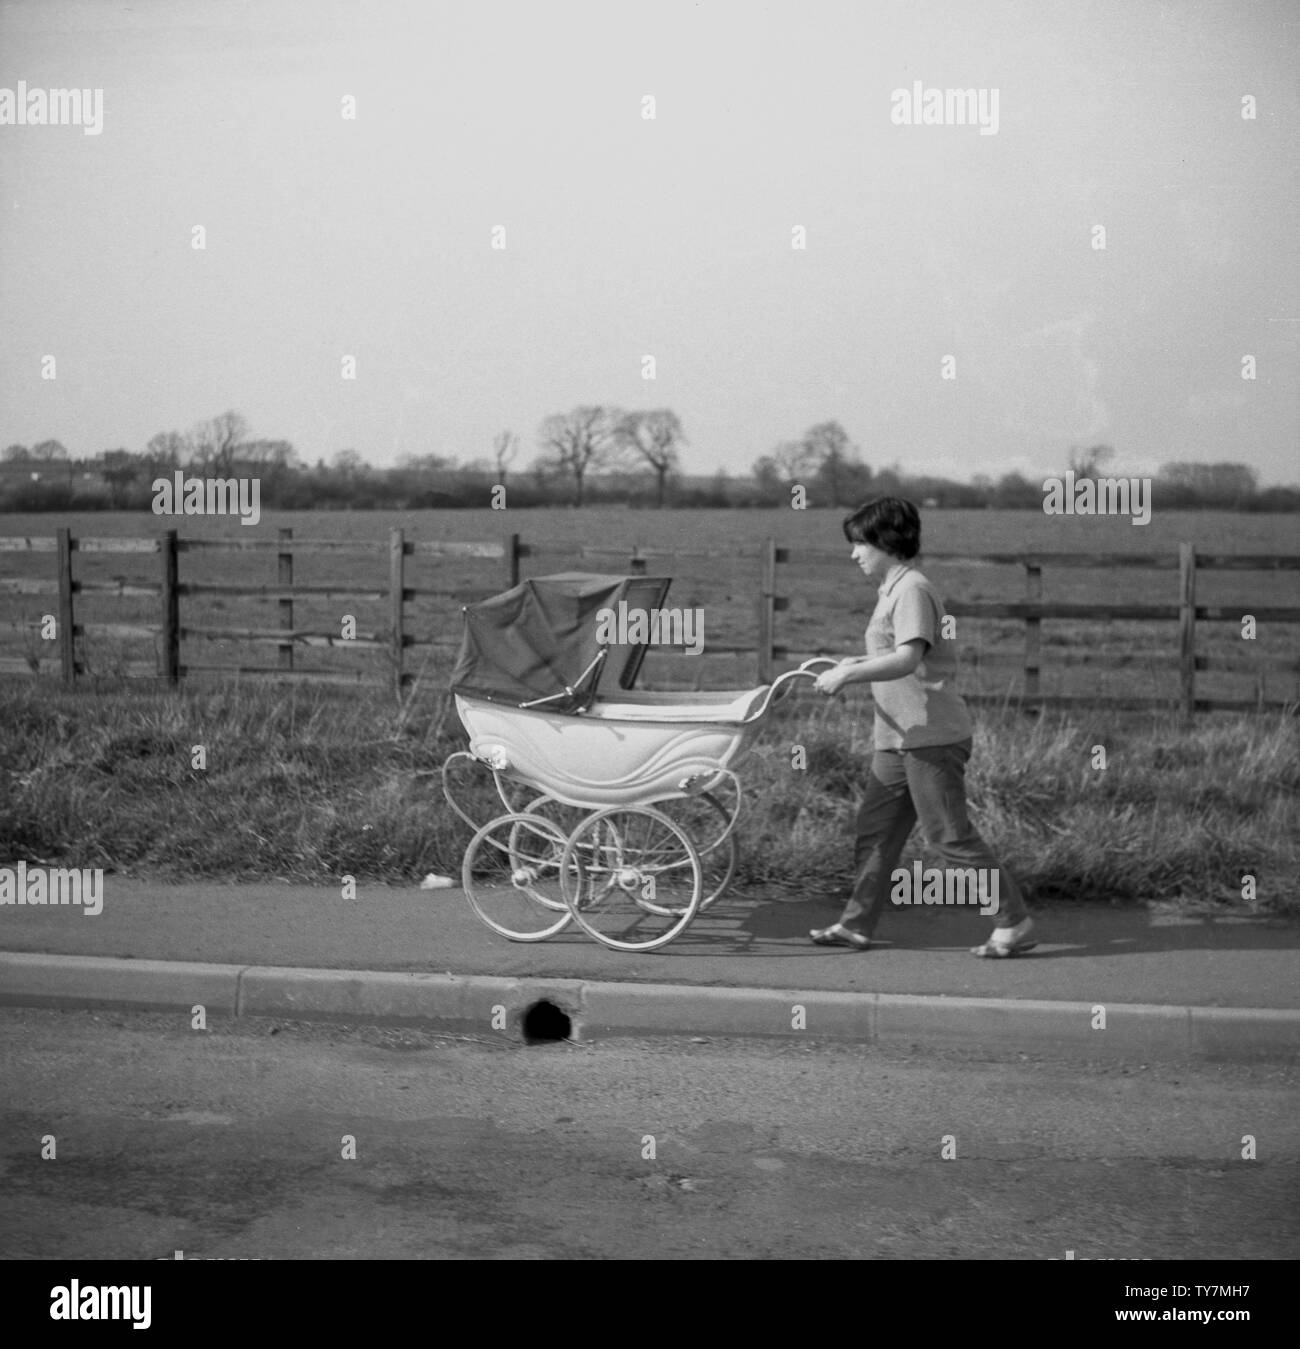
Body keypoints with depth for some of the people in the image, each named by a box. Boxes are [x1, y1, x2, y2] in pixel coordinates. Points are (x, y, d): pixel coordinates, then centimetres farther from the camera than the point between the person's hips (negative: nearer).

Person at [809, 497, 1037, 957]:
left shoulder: (912, 590, -14)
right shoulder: (893, 591, 17)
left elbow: (907, 658, -27)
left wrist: (847, 676, -24)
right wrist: (856, 663, 16)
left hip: (932, 737, -10)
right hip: (899, 738, 10)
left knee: (951, 836, -7)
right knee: (875, 832, 11)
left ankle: (1014, 923, -1)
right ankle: (856, 924, 18)